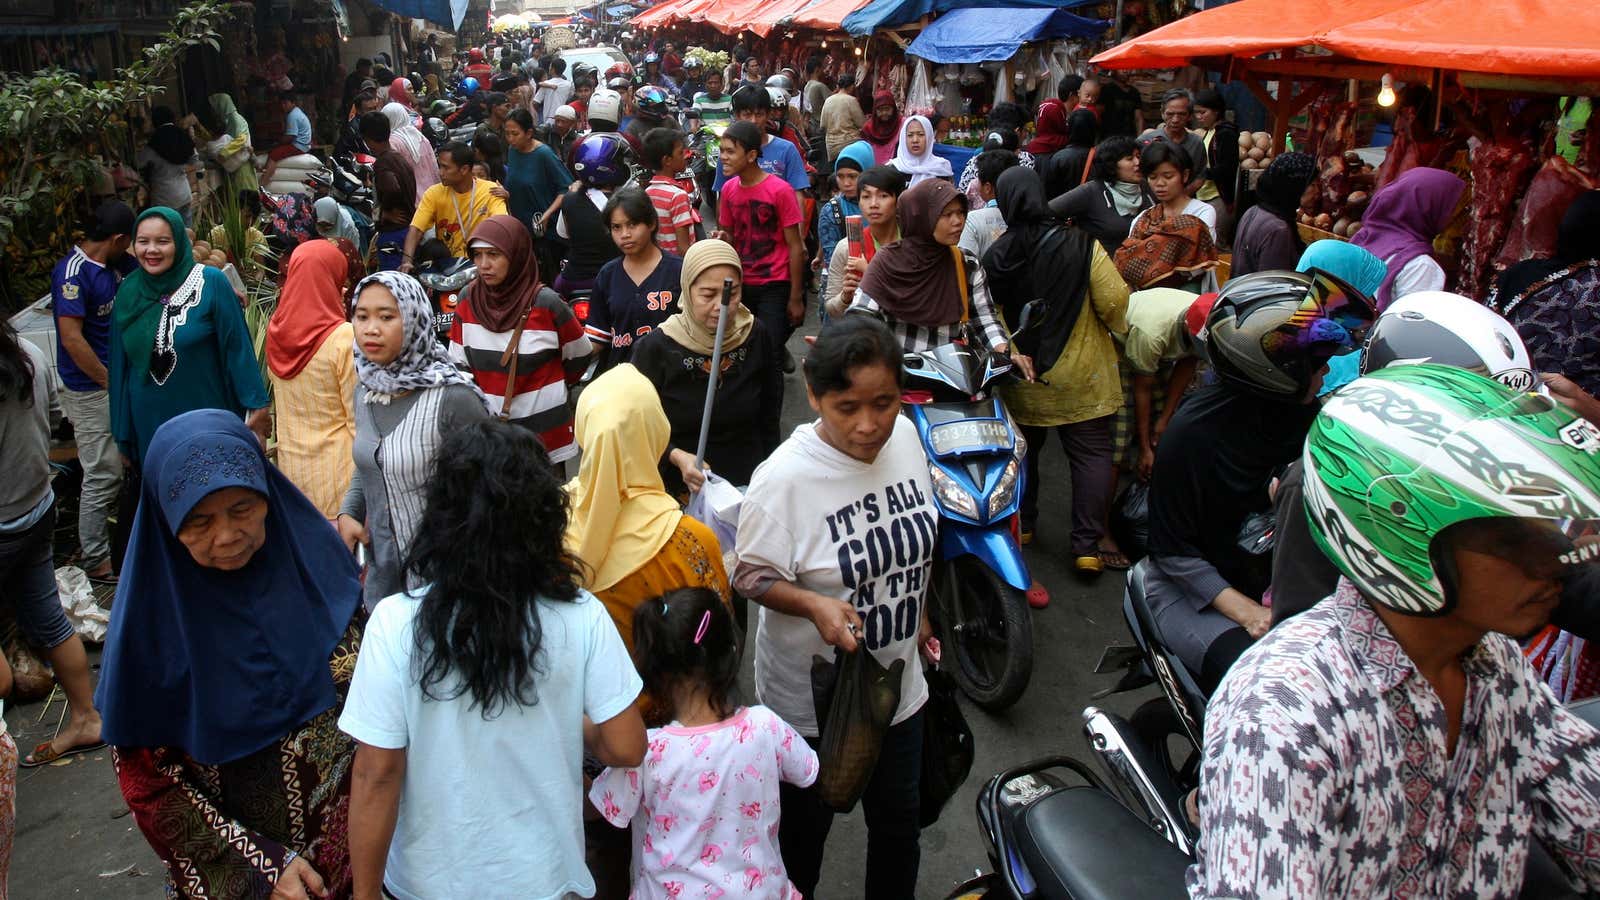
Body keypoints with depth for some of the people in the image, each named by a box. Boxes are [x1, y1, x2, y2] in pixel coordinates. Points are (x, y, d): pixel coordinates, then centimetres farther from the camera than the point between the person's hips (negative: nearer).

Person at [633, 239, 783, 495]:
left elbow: (769, 415, 4)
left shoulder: (757, 336, -7)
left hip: (749, 482, 2)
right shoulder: (656, 348, -16)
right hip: (681, 489, -2)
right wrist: (677, 457, -26)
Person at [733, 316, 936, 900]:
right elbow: (751, 576, -17)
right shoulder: (783, 478, -27)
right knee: (805, 827, 18)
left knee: (899, 818, 24)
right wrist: (813, 604, -35)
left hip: (898, 679, 5)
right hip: (811, 697, -5)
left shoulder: (905, 436, -10)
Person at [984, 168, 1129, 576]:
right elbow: (1114, 301, -14)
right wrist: (1118, 326, 7)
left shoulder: (995, 256, -7)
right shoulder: (1081, 245, -15)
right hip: (1078, 375, -3)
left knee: (1024, 449, 20)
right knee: (1092, 454, 6)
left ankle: (1021, 524, 33)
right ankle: (1087, 546, 6)